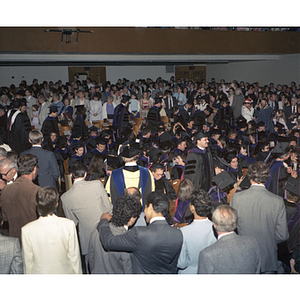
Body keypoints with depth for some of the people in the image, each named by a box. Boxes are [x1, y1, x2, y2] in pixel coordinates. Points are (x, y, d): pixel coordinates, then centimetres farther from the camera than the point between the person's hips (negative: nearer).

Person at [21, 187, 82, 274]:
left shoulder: (26, 230, -16)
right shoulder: (69, 225, -18)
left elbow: (28, 262, -7)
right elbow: (74, 257, -9)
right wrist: (78, 273, 5)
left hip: (39, 272, 1)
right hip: (64, 271, -1)